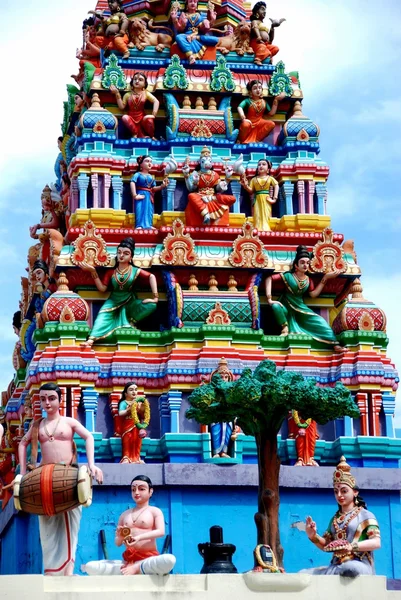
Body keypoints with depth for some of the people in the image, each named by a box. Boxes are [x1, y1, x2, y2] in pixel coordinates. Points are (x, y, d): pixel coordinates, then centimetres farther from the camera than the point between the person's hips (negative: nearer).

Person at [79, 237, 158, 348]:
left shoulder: (135, 271, -5)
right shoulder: (112, 271, -2)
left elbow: (151, 276, -2)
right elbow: (102, 288, -5)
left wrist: (155, 296, -11)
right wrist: (93, 271, -14)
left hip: (129, 302, 0)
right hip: (114, 301, 0)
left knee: (151, 305, -23)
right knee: (103, 315, -31)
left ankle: (128, 323, -10)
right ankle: (91, 339, -48)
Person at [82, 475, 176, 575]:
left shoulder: (155, 511, 8)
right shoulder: (125, 514, 19)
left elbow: (161, 532, -11)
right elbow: (118, 543, 19)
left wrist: (139, 537, -25)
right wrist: (120, 537, -6)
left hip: (148, 559, -4)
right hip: (127, 561, 4)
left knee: (170, 560, -41)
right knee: (90, 567, -18)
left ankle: (136, 568, -19)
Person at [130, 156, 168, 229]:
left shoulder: (151, 177, 16)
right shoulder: (137, 174, -2)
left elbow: (153, 188, 14)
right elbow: (132, 183, -15)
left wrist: (162, 186, -3)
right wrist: (135, 195, -22)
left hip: (149, 197, 6)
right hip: (141, 196, -6)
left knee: (148, 211, 0)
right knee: (140, 210, -13)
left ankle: (148, 225, -1)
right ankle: (139, 225, -19)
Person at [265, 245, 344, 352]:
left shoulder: (308, 280, 4)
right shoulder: (288, 276, -12)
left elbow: (313, 294, -2)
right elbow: (269, 279, -17)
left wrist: (325, 278, -4)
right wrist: (269, 298, -26)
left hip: (300, 307, 4)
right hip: (286, 307, -4)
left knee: (320, 321, -15)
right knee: (276, 306, -39)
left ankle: (335, 345, -19)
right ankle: (285, 329, -20)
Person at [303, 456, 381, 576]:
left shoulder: (365, 515, 3)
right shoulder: (335, 519, 22)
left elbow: (376, 542, -9)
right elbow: (326, 545, 24)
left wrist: (352, 546, -23)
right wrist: (313, 537, 2)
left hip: (359, 564, -6)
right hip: (336, 566, 6)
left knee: (352, 568, -43)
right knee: (302, 574, -13)